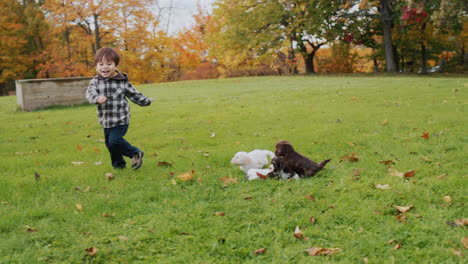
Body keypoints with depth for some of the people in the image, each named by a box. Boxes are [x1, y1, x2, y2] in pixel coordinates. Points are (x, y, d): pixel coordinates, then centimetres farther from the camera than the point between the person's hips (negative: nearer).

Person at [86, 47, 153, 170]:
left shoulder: (122, 81, -5)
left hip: (121, 120, -4)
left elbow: (134, 94, 8)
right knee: (109, 143, 14)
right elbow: (90, 93, -21)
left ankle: (135, 153, 4)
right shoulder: (95, 81, -1)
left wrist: (146, 101, 10)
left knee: (114, 140, -17)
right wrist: (97, 98, -41)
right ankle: (118, 164, 35)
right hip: (106, 121, 4)